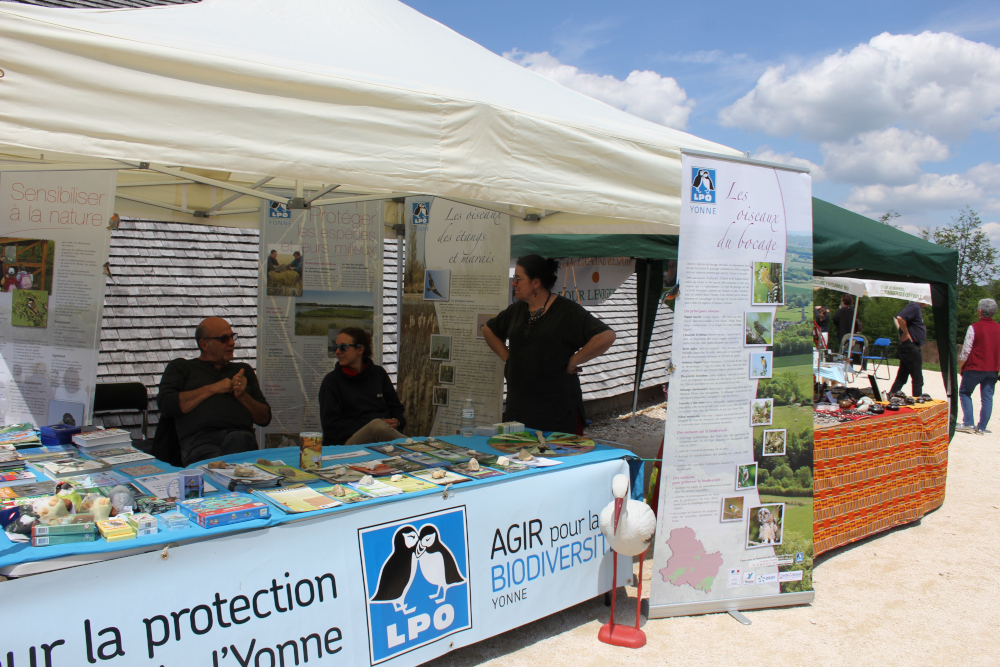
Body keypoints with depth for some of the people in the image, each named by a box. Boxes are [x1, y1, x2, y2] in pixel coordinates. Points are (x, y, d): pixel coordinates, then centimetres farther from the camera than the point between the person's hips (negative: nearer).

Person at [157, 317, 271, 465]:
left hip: (240, 436, 3)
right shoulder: (180, 367, 22)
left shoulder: (244, 370, 31)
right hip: (199, 441, -3)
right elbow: (165, 405, 2)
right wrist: (213, 389, 3)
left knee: (237, 440, -36)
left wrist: (242, 396, 4)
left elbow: (265, 418, 24)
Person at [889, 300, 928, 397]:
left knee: (901, 378, 12)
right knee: (917, 380, -2)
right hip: (912, 348, -9)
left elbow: (897, 318, 25)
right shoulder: (914, 306, -15)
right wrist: (906, 333, -17)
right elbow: (900, 318, -30)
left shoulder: (916, 307, 15)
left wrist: (902, 332, 13)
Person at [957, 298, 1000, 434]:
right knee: (987, 397, 7)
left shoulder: (974, 327, -11)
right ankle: (981, 427, 7)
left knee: (965, 392, 9)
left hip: (975, 367, -5)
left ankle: (968, 423, 0)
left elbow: (966, 350, -10)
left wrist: (961, 366, 1)